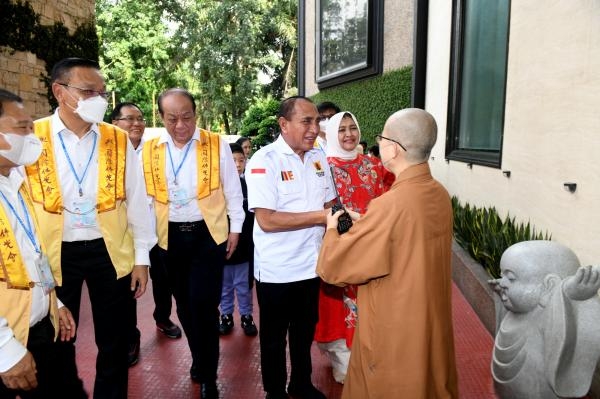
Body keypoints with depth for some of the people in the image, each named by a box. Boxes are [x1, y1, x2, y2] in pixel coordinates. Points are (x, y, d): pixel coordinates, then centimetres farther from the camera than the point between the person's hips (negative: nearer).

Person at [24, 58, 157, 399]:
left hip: (111, 251, 1)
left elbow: (137, 201, 0)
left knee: (114, 343, 14)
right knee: (57, 345, 17)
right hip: (55, 255, 0)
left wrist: (142, 257, 0)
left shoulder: (119, 140, -2)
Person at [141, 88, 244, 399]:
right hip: (170, 236, 3)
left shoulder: (217, 145, -5)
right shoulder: (149, 150, 1)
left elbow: (233, 190, 1)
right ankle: (200, 358, 37)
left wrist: (235, 228, 1)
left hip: (209, 233, -3)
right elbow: (144, 195, 7)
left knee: (203, 303, -6)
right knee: (184, 304, 14)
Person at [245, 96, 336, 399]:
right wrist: (320, 216, -23)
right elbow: (266, 220, -24)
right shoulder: (264, 161, -17)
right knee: (274, 336, 15)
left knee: (305, 331, 23)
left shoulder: (318, 157, 3)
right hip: (277, 270, -5)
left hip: (311, 265, 6)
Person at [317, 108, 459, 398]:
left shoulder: (390, 204, -29)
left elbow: (332, 268, -22)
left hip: (394, 336, -7)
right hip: (432, 326, 7)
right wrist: (364, 223, 9)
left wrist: (331, 229, -4)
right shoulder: (440, 194, -3)